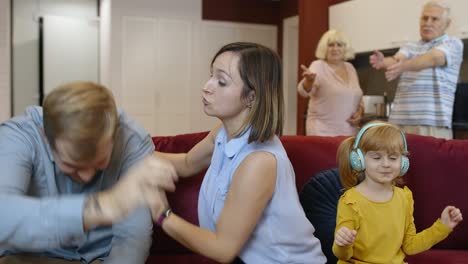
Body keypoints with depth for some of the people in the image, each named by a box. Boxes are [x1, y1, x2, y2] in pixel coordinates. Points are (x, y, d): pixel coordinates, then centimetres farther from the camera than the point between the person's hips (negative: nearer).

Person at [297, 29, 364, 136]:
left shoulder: (350, 68, 11)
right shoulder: (318, 66, -6)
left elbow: (358, 97, 22)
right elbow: (304, 91, -24)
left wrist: (360, 112, 1)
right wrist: (309, 80, -46)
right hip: (322, 132, -5)